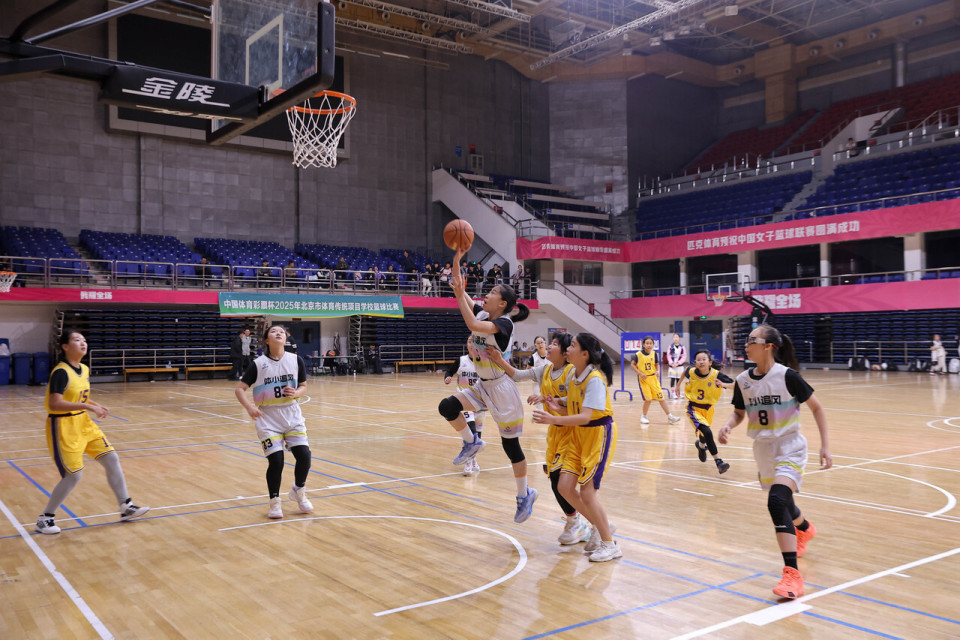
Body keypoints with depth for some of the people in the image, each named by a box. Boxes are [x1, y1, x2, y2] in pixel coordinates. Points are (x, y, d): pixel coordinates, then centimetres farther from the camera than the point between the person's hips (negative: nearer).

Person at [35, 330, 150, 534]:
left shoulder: (84, 369, 6)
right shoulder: (61, 372, -19)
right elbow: (54, 404, -28)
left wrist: (96, 406, 1)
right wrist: (87, 406, -31)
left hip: (84, 423, 8)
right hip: (63, 427, -8)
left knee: (112, 459, 4)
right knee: (73, 475, -6)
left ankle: (126, 508, 14)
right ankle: (45, 518, 15)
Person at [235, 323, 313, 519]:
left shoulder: (296, 360, -1)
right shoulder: (258, 364, -7)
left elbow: (303, 386, 9)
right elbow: (240, 389, -5)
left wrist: (296, 393, -14)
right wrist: (249, 407, -21)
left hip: (292, 415, 2)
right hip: (268, 418, -2)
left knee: (304, 455, -6)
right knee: (276, 461, -8)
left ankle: (298, 491, 24)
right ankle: (275, 501, 16)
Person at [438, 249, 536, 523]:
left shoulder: (504, 323, -19)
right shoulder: (483, 314, 3)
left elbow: (473, 325, -36)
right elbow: (460, 292, 0)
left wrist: (460, 295, -31)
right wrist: (457, 260, -9)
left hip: (502, 388, -7)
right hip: (482, 386, 7)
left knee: (510, 444, 1)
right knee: (447, 407, -15)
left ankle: (525, 494, 19)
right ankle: (472, 442, 10)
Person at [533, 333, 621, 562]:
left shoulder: (595, 379, -21)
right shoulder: (573, 377, 4)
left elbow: (586, 416, -28)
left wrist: (554, 419, -39)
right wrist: (557, 408, -10)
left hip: (599, 434, -8)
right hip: (579, 434, 8)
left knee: (587, 492, -7)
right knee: (565, 486, 1)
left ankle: (610, 545, 10)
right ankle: (600, 526, 23)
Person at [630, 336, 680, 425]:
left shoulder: (654, 353, 2)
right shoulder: (639, 354, -9)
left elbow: (657, 364, 13)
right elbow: (632, 364, -3)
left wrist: (658, 371, -7)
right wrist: (640, 373, -14)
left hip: (653, 378, 4)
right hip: (643, 379, -4)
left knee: (660, 397, 3)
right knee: (648, 399, -10)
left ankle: (669, 416, 8)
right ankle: (644, 417, 12)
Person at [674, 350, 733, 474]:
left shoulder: (717, 375, -20)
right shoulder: (691, 372, -16)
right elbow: (685, 370, 9)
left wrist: (724, 384, -38)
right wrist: (678, 385, 17)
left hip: (708, 408, 2)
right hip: (694, 408, -2)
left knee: (705, 434, 23)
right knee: (707, 432, -24)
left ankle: (701, 445, 61)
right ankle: (718, 461, -21)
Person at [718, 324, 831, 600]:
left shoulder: (787, 376, -18)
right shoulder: (742, 380, -3)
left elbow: (816, 407, -8)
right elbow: (739, 412, 11)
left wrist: (825, 445, -11)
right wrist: (728, 425, -11)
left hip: (789, 447, -6)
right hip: (763, 449, 6)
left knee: (777, 502, -26)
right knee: (783, 503, 23)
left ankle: (792, 575, -22)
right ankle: (805, 530, 59)